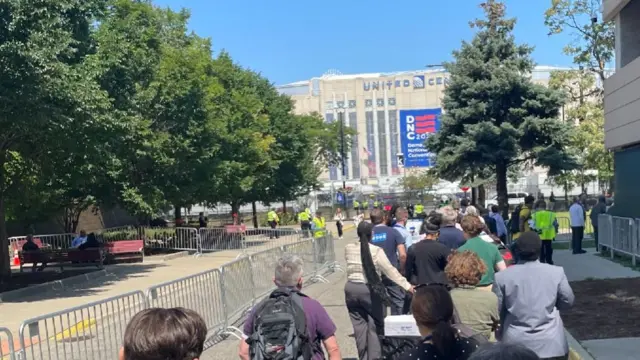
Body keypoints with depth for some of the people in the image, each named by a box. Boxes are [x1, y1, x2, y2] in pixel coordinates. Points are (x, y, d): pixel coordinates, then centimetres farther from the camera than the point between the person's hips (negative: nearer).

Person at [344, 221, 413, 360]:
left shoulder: (348, 248, 0)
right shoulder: (376, 251, -10)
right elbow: (391, 271, -11)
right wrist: (407, 286, -7)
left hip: (351, 289, 4)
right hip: (370, 290, -4)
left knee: (359, 325, 11)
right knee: (375, 325, 7)